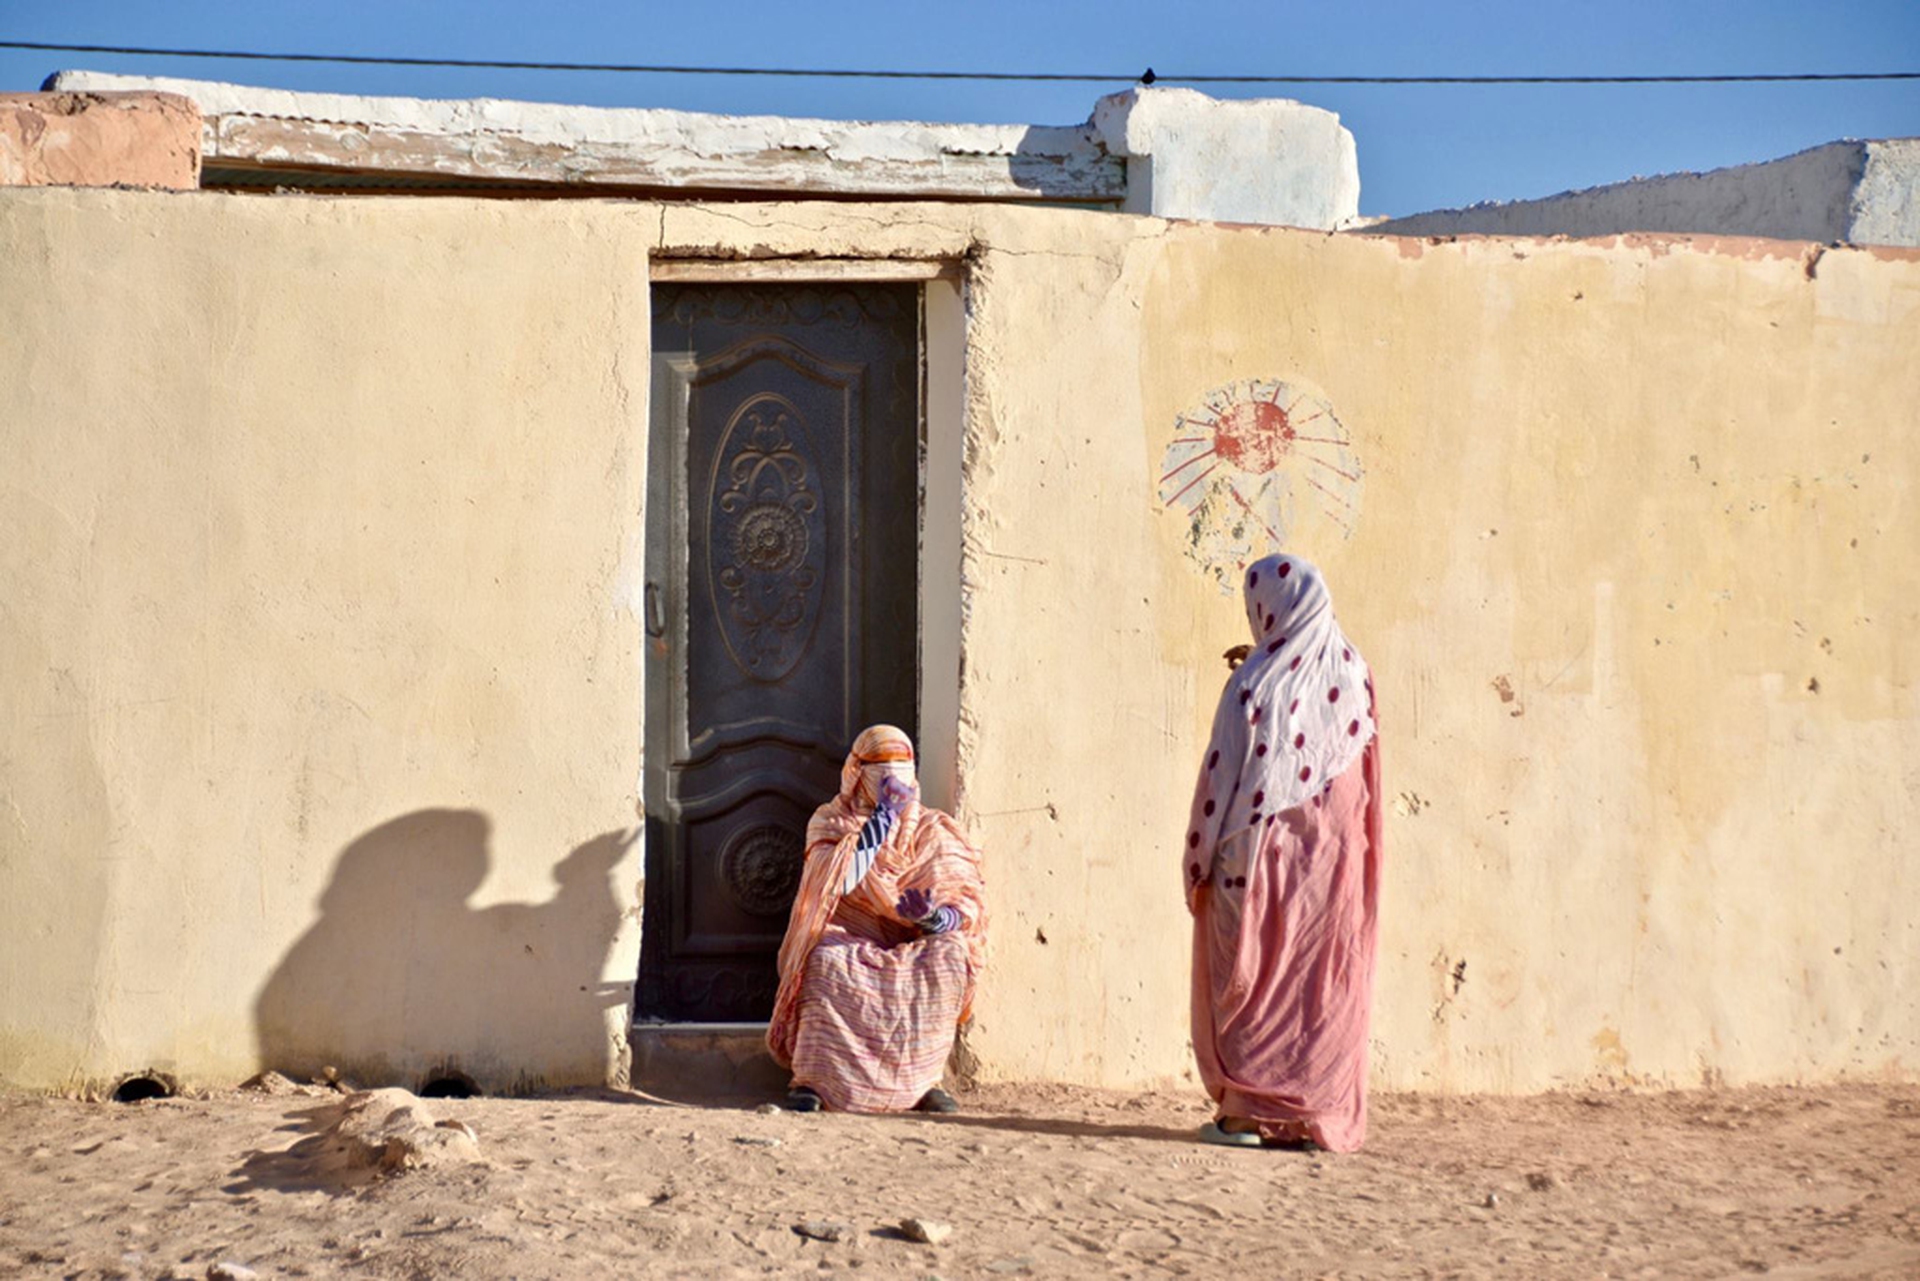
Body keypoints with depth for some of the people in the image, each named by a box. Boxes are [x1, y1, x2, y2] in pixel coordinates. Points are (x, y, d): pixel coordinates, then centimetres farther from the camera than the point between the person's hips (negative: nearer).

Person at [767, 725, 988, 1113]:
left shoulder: (930, 830, 7)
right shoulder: (829, 822, 4)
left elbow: (964, 905, -4)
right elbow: (839, 881, -17)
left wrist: (932, 916, -28)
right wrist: (882, 818, -18)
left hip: (910, 957, 2)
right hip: (848, 949, -2)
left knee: (950, 951, -29)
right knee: (827, 958, -35)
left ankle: (925, 1077, -22)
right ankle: (810, 1078, -27)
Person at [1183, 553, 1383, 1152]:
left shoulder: (1256, 683, -13)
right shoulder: (1352, 670, 3)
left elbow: (1225, 777, -11)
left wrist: (1202, 866, -4)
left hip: (1262, 856, -4)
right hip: (1336, 856, 5)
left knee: (1251, 982, 5)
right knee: (1326, 983, 8)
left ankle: (1248, 1113, 6)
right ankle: (1321, 1114, 11)